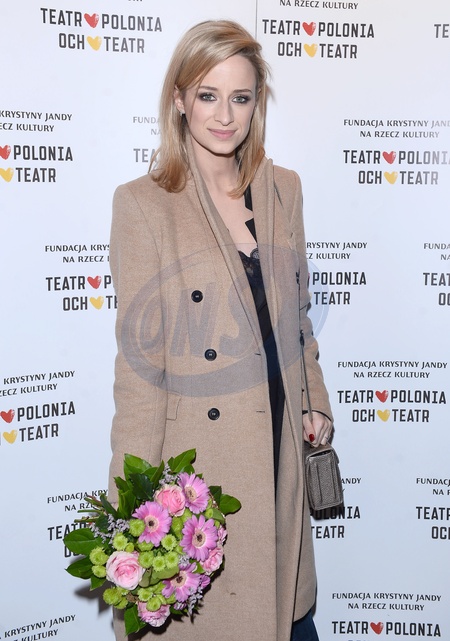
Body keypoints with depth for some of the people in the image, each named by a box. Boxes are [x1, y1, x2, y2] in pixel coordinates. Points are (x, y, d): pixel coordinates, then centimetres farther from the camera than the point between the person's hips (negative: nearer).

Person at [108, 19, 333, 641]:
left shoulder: (283, 188, 5)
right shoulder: (143, 203, -10)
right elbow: (140, 355, -11)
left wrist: (315, 402, 10)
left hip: (280, 449, 5)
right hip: (198, 456, -4)